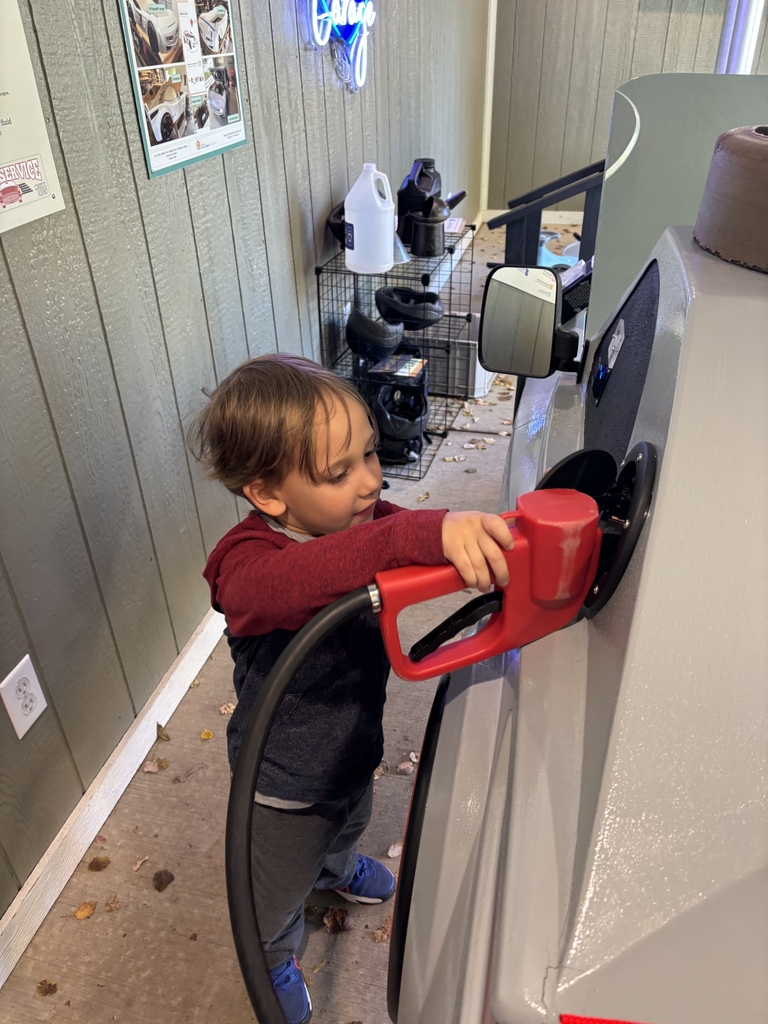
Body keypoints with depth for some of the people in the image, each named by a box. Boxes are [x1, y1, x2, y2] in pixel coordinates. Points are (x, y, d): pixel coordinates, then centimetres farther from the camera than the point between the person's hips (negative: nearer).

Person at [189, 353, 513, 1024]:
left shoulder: (368, 523, -18)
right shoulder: (247, 563, -39)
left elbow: (451, 548, -12)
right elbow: (294, 581, -62)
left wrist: (495, 540, -36)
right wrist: (428, 533, -75)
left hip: (355, 744, 6)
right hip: (287, 786, -5)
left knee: (350, 823, 39)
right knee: (279, 892, 26)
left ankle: (336, 868, 75)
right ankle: (273, 960, 61)